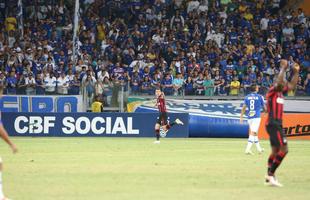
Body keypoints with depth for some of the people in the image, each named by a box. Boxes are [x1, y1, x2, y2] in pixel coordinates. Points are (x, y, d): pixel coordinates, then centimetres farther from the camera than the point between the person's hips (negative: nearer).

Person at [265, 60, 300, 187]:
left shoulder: (280, 93, 15)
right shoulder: (272, 92, -10)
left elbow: (292, 85, 24)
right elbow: (278, 82, -28)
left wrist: (296, 72, 16)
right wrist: (283, 69, -25)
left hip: (277, 125, 10)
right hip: (273, 124, -10)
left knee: (275, 151, 12)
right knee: (284, 149, -15)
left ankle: (270, 177, 15)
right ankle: (271, 175, -14)